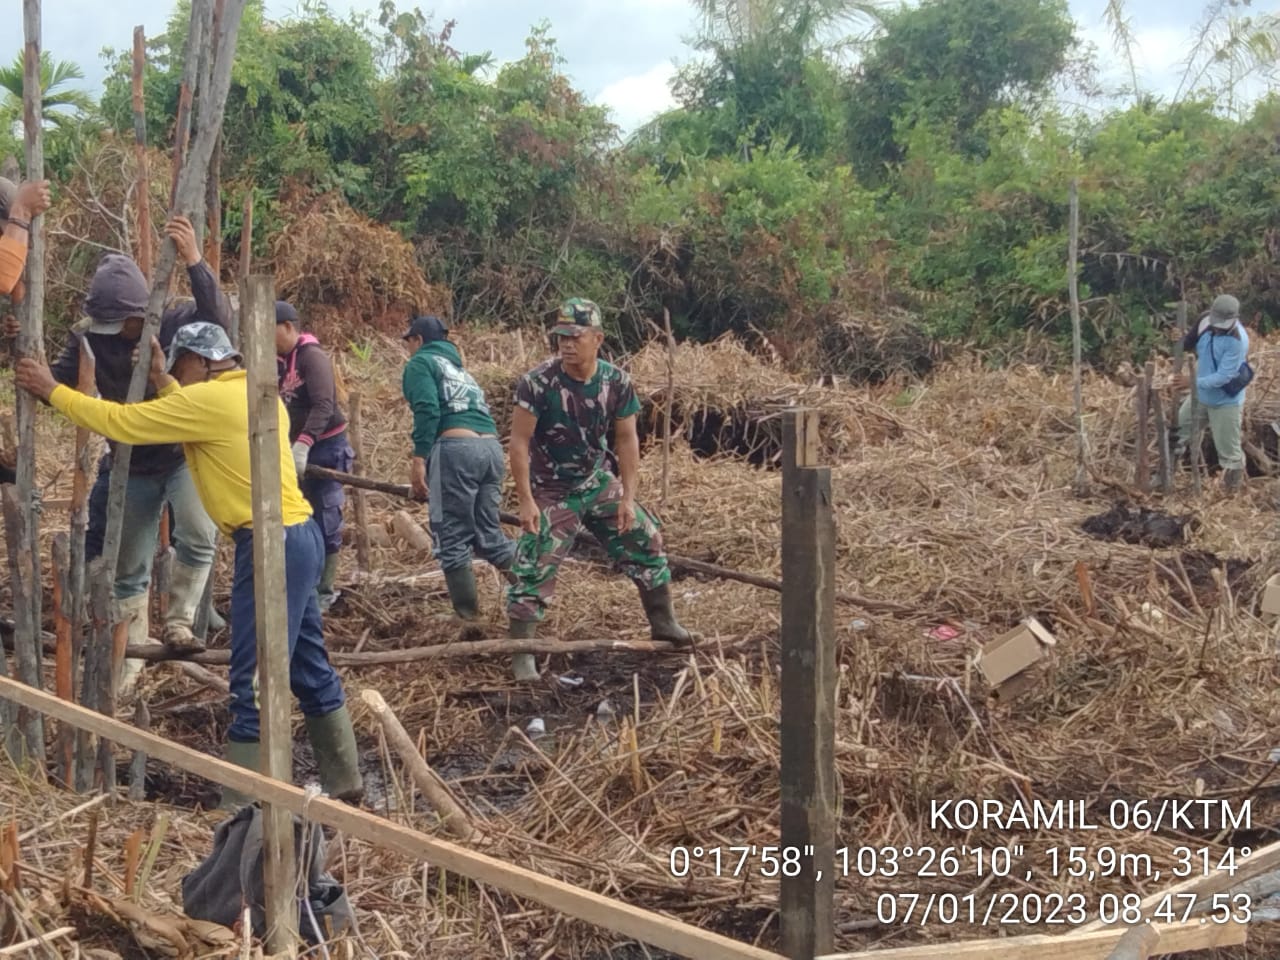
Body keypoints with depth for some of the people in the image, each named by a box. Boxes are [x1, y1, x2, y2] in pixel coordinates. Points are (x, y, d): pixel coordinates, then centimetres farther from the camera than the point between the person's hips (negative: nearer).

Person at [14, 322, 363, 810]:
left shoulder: (209, 398, -12)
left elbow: (120, 422, -8)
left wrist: (51, 390, 1)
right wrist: (163, 383, 20)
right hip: (296, 537, 10)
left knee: (254, 683, -6)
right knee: (311, 670, 18)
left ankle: (242, 806, -1)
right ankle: (343, 782, 28)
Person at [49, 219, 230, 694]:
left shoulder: (176, 322, -16)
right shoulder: (89, 337, -9)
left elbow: (219, 320, -35)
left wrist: (194, 262, -48)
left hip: (184, 455, -3)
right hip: (130, 467, 3)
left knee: (199, 536, -29)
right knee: (128, 571, 11)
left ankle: (178, 621, -6)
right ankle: (128, 662, 28)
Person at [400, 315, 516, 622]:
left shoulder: (421, 362, 9)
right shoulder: (460, 370, 33)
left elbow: (427, 410, -10)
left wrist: (418, 458, -14)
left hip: (456, 447, -8)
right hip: (491, 447, 8)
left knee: (452, 538, 0)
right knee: (488, 532, 14)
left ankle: (467, 615, 2)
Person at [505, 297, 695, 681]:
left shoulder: (617, 383, -10)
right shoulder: (537, 383, -22)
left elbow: (627, 440, -2)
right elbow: (520, 442, -18)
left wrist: (628, 498, -6)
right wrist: (526, 501, -21)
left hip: (598, 483, 5)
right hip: (551, 492, -4)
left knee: (646, 540, 8)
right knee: (533, 569, -9)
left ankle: (664, 623, 26)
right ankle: (521, 654, 1)